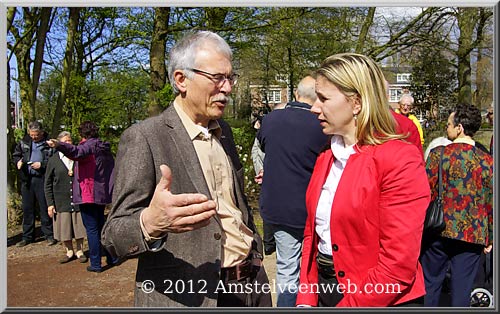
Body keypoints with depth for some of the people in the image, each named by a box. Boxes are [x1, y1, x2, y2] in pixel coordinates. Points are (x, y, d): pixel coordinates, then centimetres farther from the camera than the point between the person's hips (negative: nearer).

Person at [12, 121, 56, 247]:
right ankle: (27, 236, 21)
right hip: (26, 179, 5)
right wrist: (18, 161, 0)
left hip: (42, 179, -5)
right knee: (27, 208, 11)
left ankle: (49, 235, 11)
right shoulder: (24, 142, 9)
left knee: (45, 208, 1)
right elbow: (15, 155, 21)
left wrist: (42, 164, -17)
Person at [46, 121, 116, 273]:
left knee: (92, 229, -1)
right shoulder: (105, 148, 15)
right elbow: (112, 169, 23)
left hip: (88, 195, -8)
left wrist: (58, 145, -50)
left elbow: (77, 152, -33)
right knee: (101, 226, 19)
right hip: (102, 194, 8)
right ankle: (111, 258, 24)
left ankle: (95, 264, 4)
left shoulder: (89, 145, -9)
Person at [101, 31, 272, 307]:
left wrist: (256, 255, 13)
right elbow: (114, 236, -17)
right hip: (185, 296, -6)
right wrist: (150, 224, -37)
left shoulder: (223, 131, 7)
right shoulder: (143, 138, -14)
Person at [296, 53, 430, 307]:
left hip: (379, 300, -6)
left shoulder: (400, 160, -18)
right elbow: (312, 234, 8)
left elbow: (398, 267, -21)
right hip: (322, 291, 6)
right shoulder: (325, 158, 4)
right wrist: (305, 299, -1)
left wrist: (348, 305, -16)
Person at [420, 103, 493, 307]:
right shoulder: (487, 161, -2)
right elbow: (491, 204, 2)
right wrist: (490, 238, 13)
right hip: (472, 236, 2)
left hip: (439, 231, -1)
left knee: (431, 282, 15)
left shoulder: (438, 154, -9)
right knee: (462, 289, 12)